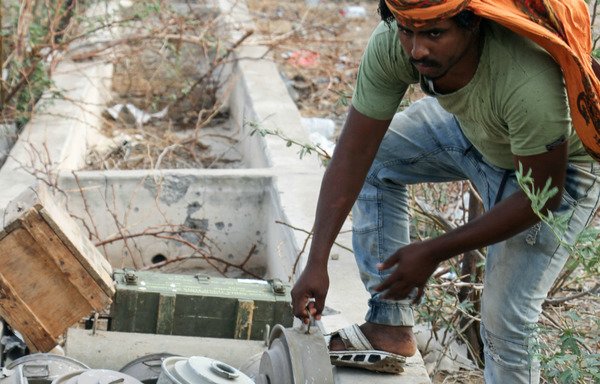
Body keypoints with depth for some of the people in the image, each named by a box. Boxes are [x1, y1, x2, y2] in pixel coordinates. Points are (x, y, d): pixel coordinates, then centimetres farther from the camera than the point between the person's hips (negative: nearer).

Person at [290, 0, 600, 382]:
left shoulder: (530, 85, -44)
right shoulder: (391, 44, -29)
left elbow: (541, 196, -29)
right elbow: (352, 155, -21)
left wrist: (433, 253, -25)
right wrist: (316, 263, -25)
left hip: (556, 166, -6)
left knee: (505, 323, -9)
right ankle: (390, 327, 7)